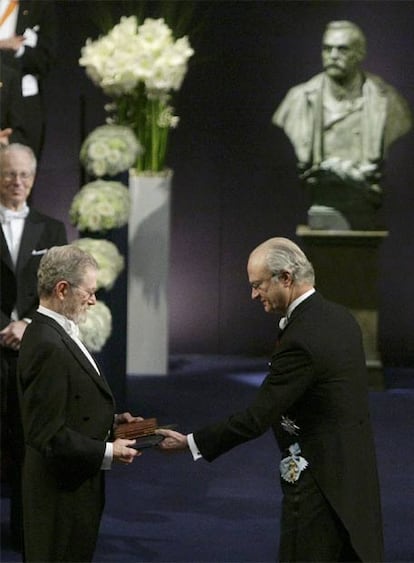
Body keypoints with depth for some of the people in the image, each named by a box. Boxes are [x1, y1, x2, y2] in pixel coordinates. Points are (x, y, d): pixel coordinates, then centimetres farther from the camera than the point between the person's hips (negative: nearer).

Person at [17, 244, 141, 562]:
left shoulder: (55, 334, 9)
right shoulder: (48, 347, -23)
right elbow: (48, 435, -24)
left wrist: (110, 420, 7)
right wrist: (108, 452, -17)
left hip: (73, 481, 10)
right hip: (63, 489, -10)